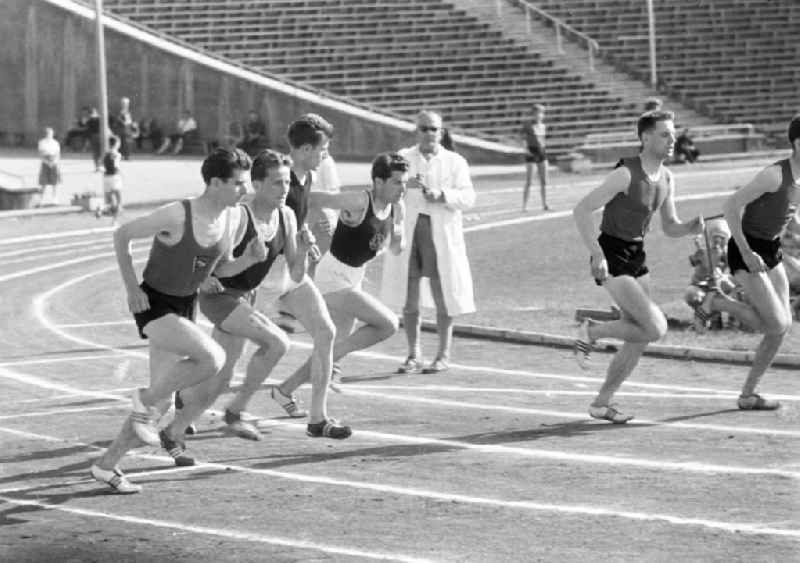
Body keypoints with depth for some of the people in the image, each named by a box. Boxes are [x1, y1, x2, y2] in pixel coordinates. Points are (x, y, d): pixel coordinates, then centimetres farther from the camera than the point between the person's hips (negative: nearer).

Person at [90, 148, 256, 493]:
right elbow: (122, 235, -12)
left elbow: (225, 268, 12)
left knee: (163, 399, 6)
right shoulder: (177, 216, -23)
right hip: (153, 305, -7)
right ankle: (145, 400, -6)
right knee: (212, 358, -28)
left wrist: (249, 258, -9)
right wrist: (131, 287, -14)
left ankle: (106, 465, 19)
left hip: (185, 306, 7)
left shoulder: (232, 219, -3)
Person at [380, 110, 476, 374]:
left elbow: (467, 197, -4)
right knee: (409, 296, 2)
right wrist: (407, 183, -24)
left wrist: (441, 194, -21)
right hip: (407, 230, 1)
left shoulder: (454, 162, 7)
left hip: (441, 233, -1)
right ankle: (414, 355, 12)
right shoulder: (403, 158, 10)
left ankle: (443, 355, 10)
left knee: (443, 295, -1)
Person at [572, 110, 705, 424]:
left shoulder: (666, 179, 5)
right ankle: (591, 332, 2)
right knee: (656, 328, -18)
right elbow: (581, 211, -20)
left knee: (638, 341, 6)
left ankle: (601, 404, 18)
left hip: (636, 257, 8)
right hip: (611, 259, -8)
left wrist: (693, 228, -7)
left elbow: (670, 227, 15)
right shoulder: (626, 174, -20)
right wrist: (597, 255, -25)